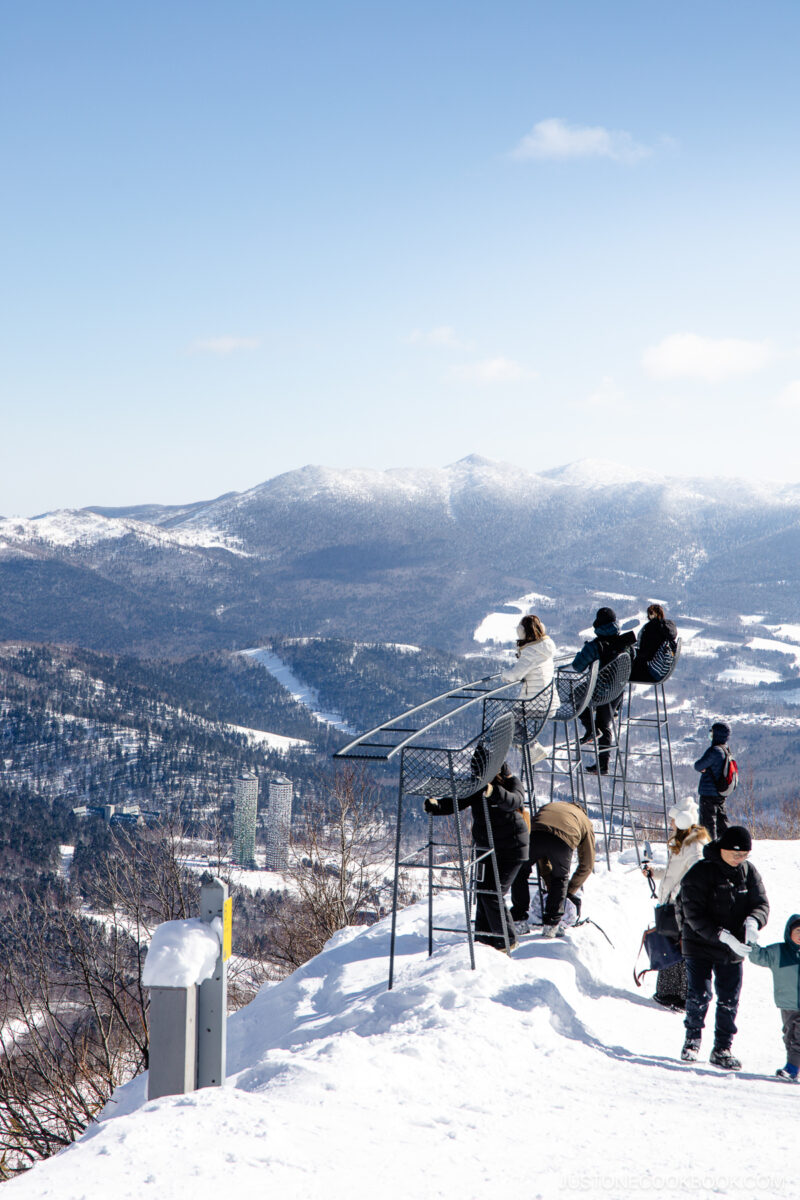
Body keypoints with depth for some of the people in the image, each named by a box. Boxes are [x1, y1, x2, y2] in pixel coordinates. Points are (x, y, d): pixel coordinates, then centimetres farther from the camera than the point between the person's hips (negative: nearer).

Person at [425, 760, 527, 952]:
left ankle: (506, 941, 5)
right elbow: (456, 802, -7)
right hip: (485, 848, 6)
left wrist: (493, 792, -56)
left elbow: (513, 801, -37)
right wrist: (437, 806, -28)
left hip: (510, 851, -6)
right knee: (482, 893, 9)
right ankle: (483, 939, 23)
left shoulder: (512, 783, -15)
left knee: (491, 894, -11)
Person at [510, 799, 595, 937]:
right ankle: (551, 924, 20)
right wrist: (570, 891, 48)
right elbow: (587, 865, 39)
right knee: (561, 879, 28)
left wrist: (550, 887, 50)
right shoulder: (585, 823, 39)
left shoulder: (547, 807, 46)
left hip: (536, 834, 1)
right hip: (562, 841, -1)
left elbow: (543, 860, 46)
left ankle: (518, 920, 23)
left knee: (519, 873, 28)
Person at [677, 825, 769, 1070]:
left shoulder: (749, 872, 3)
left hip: (732, 950, 4)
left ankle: (722, 1049, 17)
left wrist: (753, 921, -22)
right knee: (699, 995, -7)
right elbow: (694, 913, -17)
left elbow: (761, 903, 1)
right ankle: (692, 1039, 16)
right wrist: (717, 934, -28)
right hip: (700, 945, -4)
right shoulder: (701, 872, -13)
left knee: (729, 1001, 5)